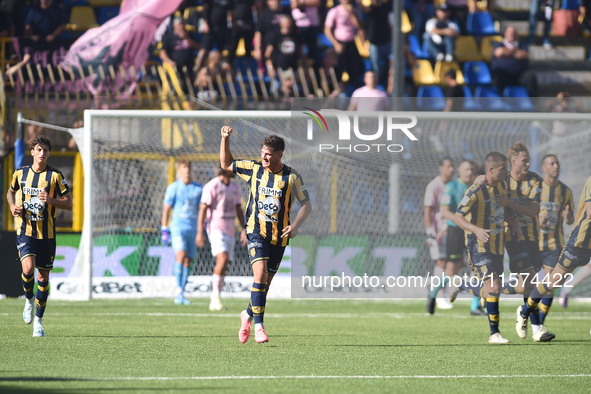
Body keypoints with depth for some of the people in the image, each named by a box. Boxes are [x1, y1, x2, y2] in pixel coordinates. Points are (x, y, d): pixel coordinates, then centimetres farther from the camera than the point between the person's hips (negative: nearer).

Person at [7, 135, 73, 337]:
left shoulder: (55, 176, -2)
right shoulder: (20, 173, 4)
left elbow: (69, 203, -1)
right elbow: (11, 192, 24)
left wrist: (50, 200, -19)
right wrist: (13, 206, 2)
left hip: (46, 234, 0)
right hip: (25, 231, 0)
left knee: (43, 277, 4)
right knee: (28, 268, -23)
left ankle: (39, 320, 19)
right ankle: (28, 300, 8)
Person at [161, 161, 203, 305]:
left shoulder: (198, 188, 9)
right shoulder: (173, 188, 0)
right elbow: (166, 210, 1)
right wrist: (164, 231, -4)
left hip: (193, 228, 4)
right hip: (178, 227, -4)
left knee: (188, 262, 2)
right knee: (181, 255, -23)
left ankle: (180, 295, 9)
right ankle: (179, 290, -17)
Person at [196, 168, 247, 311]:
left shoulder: (235, 187, 12)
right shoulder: (212, 186, -11)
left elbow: (238, 210, 18)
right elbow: (202, 209, -13)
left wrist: (244, 230, 10)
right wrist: (200, 233, -18)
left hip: (229, 232, 7)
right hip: (216, 229, -7)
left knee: (223, 267, 6)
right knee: (222, 259, -24)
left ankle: (214, 303, 12)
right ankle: (216, 296, -16)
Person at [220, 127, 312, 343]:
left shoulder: (292, 177, -5)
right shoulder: (254, 169, 1)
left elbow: (306, 205, 0)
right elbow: (226, 164, 15)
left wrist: (295, 226, -17)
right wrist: (225, 139, 1)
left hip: (278, 236, 1)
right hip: (256, 232, -1)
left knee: (265, 283, 9)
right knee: (260, 274, -21)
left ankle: (248, 314, 37)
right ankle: (258, 325, -22)